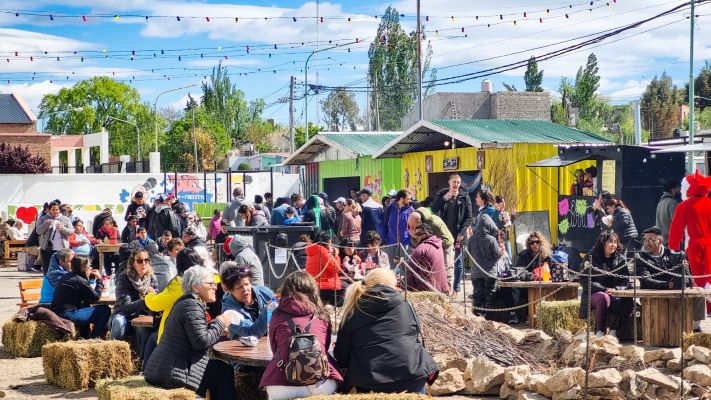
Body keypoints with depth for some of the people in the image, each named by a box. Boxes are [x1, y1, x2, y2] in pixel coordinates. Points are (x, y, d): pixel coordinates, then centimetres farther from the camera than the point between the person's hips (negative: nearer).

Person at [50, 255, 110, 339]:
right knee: (105, 310, -8)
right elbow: (96, 297, 0)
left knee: (85, 304, 38)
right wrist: (99, 279, 9)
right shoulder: (80, 281, -12)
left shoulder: (66, 276, 14)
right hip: (68, 315, -10)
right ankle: (94, 338, -1)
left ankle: (85, 338, 37)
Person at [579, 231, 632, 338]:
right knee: (604, 298, -38)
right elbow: (584, 280, -9)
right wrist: (605, 289, -18)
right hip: (594, 294, -3)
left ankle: (613, 330, -13)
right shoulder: (592, 258, -3)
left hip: (615, 294, 3)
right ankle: (599, 332, -26)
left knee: (627, 301, -28)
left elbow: (625, 281, 6)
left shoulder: (620, 259, 8)